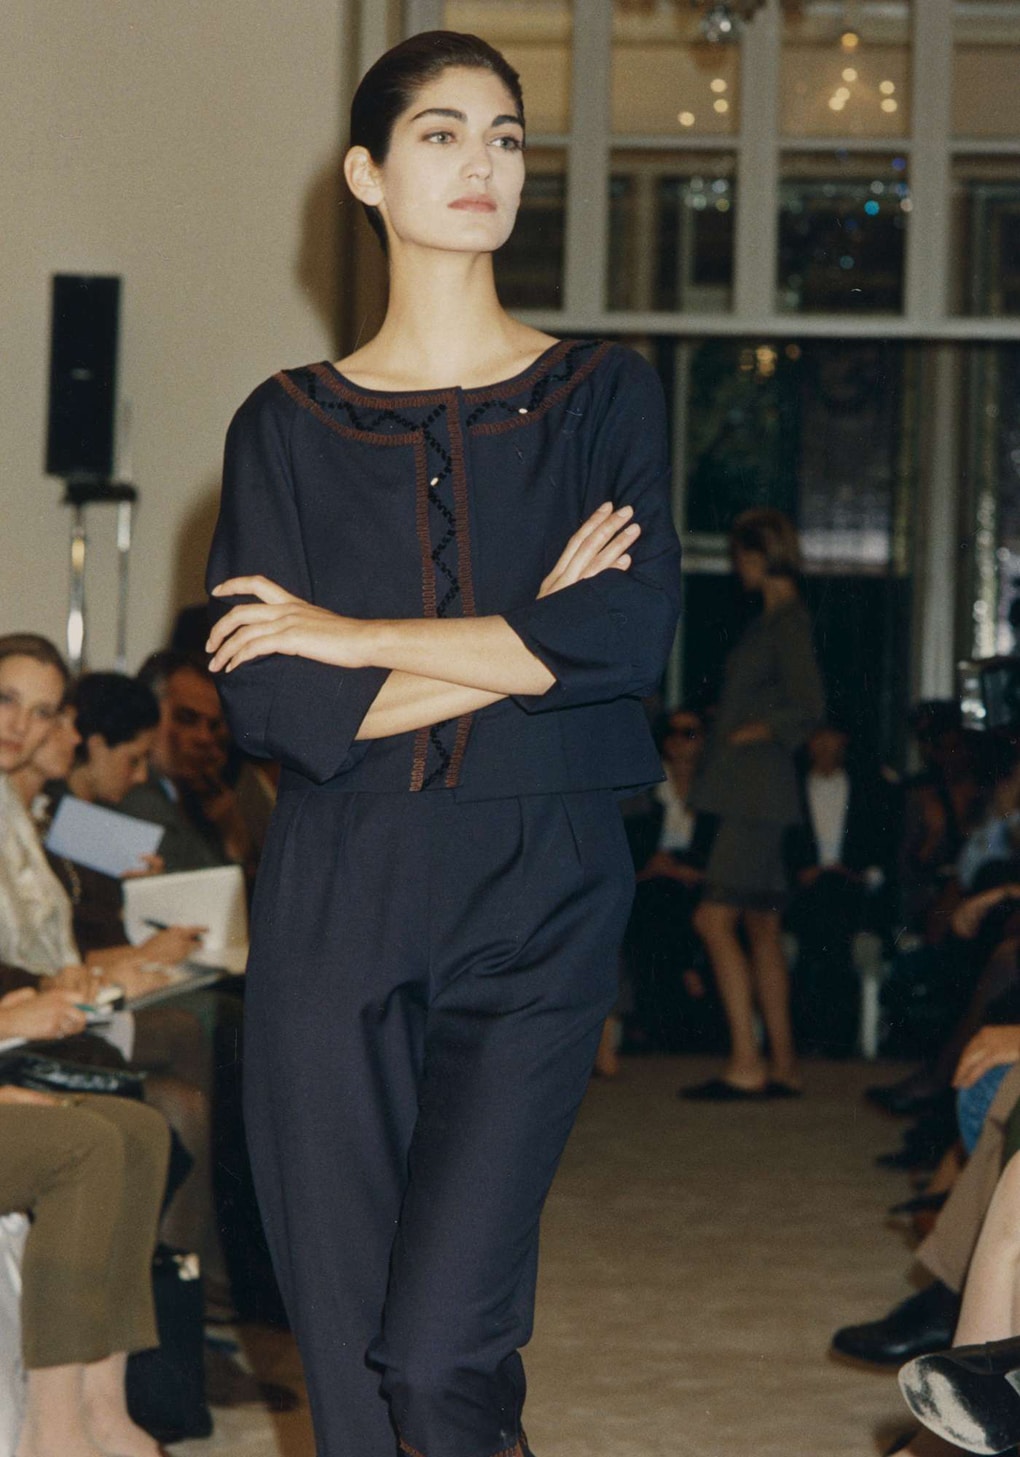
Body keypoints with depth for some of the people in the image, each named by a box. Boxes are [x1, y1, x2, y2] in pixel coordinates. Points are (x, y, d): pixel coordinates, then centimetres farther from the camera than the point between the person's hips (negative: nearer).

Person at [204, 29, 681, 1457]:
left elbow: (634, 633, -9)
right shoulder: (289, 424, 9)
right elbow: (264, 701, -3)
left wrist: (351, 637, -7)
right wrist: (530, 643, -7)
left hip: (539, 901, -1)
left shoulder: (600, 396, 9)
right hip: (339, 899, 1)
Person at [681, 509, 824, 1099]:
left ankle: (746, 1063, -14)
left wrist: (751, 735, -10)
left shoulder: (789, 621, -11)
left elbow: (809, 708, -19)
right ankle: (782, 1065, 10)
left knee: (716, 920, -13)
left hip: (757, 791, -10)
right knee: (762, 928, 9)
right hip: (749, 794, 10)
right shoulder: (773, 620, 18)